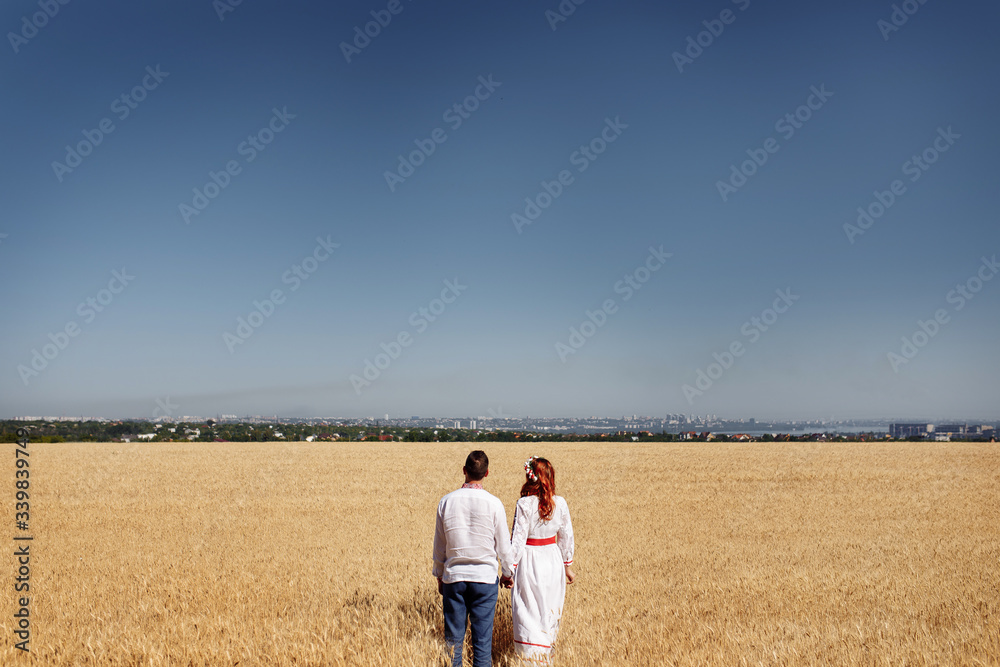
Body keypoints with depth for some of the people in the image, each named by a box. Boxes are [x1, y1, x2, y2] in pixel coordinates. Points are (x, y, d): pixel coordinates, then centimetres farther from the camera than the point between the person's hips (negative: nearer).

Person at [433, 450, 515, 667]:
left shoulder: (447, 501, -3)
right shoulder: (493, 503, -9)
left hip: (453, 577, 2)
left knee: (453, 636, 9)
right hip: (484, 577, -2)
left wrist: (439, 575, 17)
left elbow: (439, 545, 5)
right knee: (483, 638, 5)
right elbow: (503, 544, -1)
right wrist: (508, 573, 14)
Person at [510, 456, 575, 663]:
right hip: (553, 560, 4)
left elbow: (517, 541, -15)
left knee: (528, 609, 7)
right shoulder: (560, 503, -5)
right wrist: (567, 565, 16)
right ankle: (547, 648, 33)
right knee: (550, 608, 19)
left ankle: (531, 652, 5)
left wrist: (509, 569, -5)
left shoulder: (524, 504, -17)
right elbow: (566, 537, 3)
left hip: (529, 561, -4)